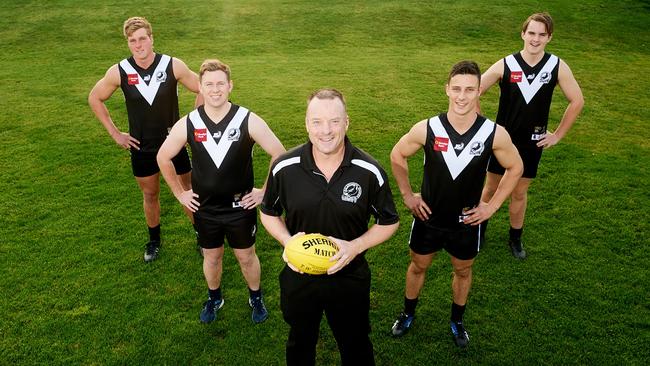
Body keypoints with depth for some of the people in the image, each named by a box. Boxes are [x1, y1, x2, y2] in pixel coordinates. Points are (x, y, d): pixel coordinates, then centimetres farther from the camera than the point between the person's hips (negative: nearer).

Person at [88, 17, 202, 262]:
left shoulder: (173, 66, -14)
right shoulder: (119, 72, -11)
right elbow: (95, 99, 5)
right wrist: (115, 134, 1)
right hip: (141, 147, 1)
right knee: (150, 195, 17)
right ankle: (154, 241, 38)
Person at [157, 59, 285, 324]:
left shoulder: (249, 121, -16)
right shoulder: (187, 124, -10)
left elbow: (280, 154, -10)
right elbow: (163, 158, 4)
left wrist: (265, 191, -7)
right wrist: (179, 193, 5)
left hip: (241, 206, -1)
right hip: (205, 209, 2)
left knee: (246, 256, 15)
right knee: (211, 256, 20)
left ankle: (256, 298, 40)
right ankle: (214, 298, 45)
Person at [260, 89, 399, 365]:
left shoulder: (370, 171, -18)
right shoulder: (284, 168, -15)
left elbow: (389, 222, -5)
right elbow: (269, 213, 1)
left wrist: (355, 246, -21)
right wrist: (287, 241, -19)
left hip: (349, 279, -1)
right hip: (298, 277, 1)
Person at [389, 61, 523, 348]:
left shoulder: (494, 134, -19)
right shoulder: (427, 129, -20)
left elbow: (515, 168, -1)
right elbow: (397, 156, -2)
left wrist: (492, 206, -4)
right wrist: (407, 195, -2)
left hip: (467, 222, 1)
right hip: (428, 218, 0)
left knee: (463, 271, 22)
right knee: (418, 267, 20)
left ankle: (457, 321, 48)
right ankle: (408, 314, 47)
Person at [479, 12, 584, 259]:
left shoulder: (557, 67, -9)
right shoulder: (505, 65, -13)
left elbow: (577, 101, 1)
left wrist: (558, 135, 0)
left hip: (533, 143, 1)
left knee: (520, 193, 14)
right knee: (491, 188, 12)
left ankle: (515, 238, 31)